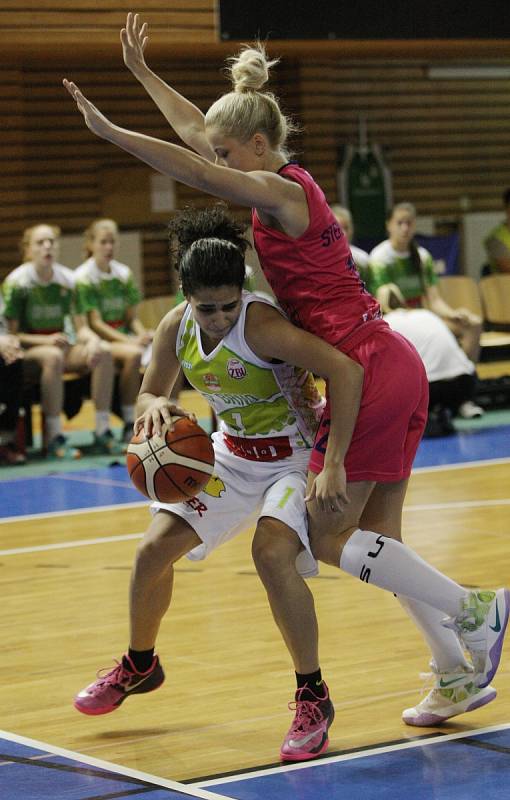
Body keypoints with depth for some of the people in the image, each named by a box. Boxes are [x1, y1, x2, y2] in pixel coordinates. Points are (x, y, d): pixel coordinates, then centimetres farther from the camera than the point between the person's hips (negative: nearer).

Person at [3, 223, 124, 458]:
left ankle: (102, 432, -20)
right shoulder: (17, 282, -8)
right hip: (29, 350, -5)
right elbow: (11, 334, -9)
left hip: (62, 345, 5)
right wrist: (46, 341, -22)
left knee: (103, 353, -22)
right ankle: (54, 439, -35)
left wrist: (92, 340, -18)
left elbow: (81, 328, 5)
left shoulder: (68, 280, 5)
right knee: (53, 356, -38)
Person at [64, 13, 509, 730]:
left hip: (367, 372, -10)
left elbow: (194, 170, -22)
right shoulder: (287, 183, 14)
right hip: (396, 367, 10)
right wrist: (141, 72, 32)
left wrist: (108, 130, -19)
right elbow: (197, 134, 26)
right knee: (375, 538, 11)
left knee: (326, 536, -3)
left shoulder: (280, 192, -10)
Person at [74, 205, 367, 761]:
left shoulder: (261, 325, -32)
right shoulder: (176, 327, -11)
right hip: (233, 453, 7)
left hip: (295, 454, -7)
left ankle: (313, 698, -13)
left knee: (272, 552, -30)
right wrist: (155, 408, -23)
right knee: (155, 549, 2)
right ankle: (139, 665, 32)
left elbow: (347, 372, -37)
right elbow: (149, 395, 3)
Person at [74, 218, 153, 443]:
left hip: (123, 336, 6)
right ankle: (129, 424, -27)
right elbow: (95, 323, -12)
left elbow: (131, 317, 13)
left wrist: (143, 335, -10)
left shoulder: (123, 273, 13)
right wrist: (130, 341, -22)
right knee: (133, 354, -36)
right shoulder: (84, 277, -6)